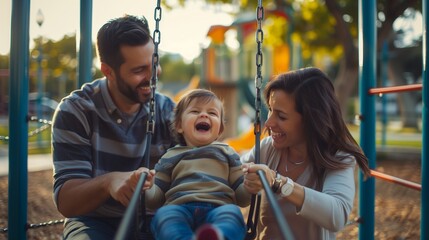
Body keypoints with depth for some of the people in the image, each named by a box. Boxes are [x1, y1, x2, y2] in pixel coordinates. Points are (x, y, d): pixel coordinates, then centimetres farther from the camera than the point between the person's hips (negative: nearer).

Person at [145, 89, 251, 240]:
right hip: (179, 209, 1)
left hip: (218, 209, 0)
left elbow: (241, 198, 23)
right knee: (164, 214, -33)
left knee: (232, 211, -35)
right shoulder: (171, 157, 28)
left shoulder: (226, 152, 29)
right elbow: (155, 199, 23)